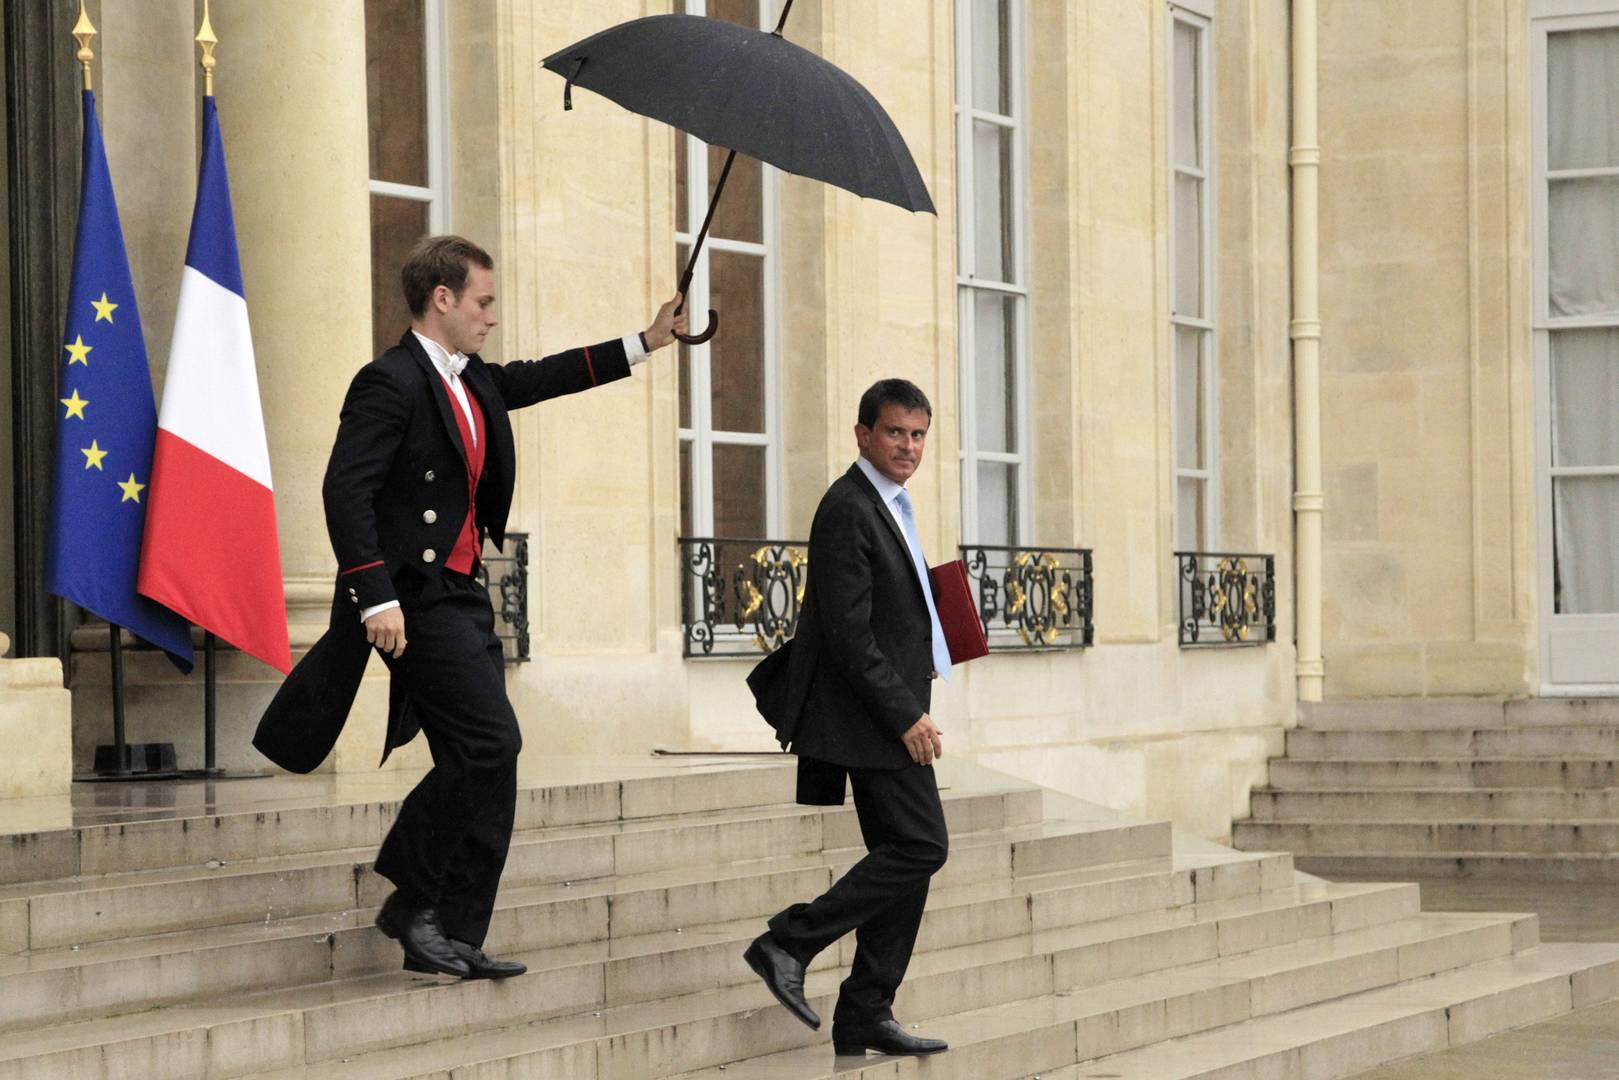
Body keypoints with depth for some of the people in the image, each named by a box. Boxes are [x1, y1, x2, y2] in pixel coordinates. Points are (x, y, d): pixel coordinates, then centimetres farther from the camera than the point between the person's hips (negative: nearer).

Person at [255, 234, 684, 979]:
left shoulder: (472, 382, 14)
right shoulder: (391, 382, -13)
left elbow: (539, 380, 32)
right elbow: (347, 489, -20)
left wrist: (645, 344, 31)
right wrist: (376, 598, -26)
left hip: (461, 594, 9)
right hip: (415, 596, -9)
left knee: (485, 764, 6)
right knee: (490, 742, -15)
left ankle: (454, 938, 10)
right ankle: (411, 901, -2)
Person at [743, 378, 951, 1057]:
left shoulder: (889, 504, 17)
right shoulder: (847, 511, -15)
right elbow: (848, 633, -21)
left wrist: (921, 665, 11)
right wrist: (906, 714, -21)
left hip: (891, 711, 10)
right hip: (873, 715, -10)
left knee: (902, 857, 9)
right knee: (921, 845, -13)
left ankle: (864, 1016, 11)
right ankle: (788, 944, -9)